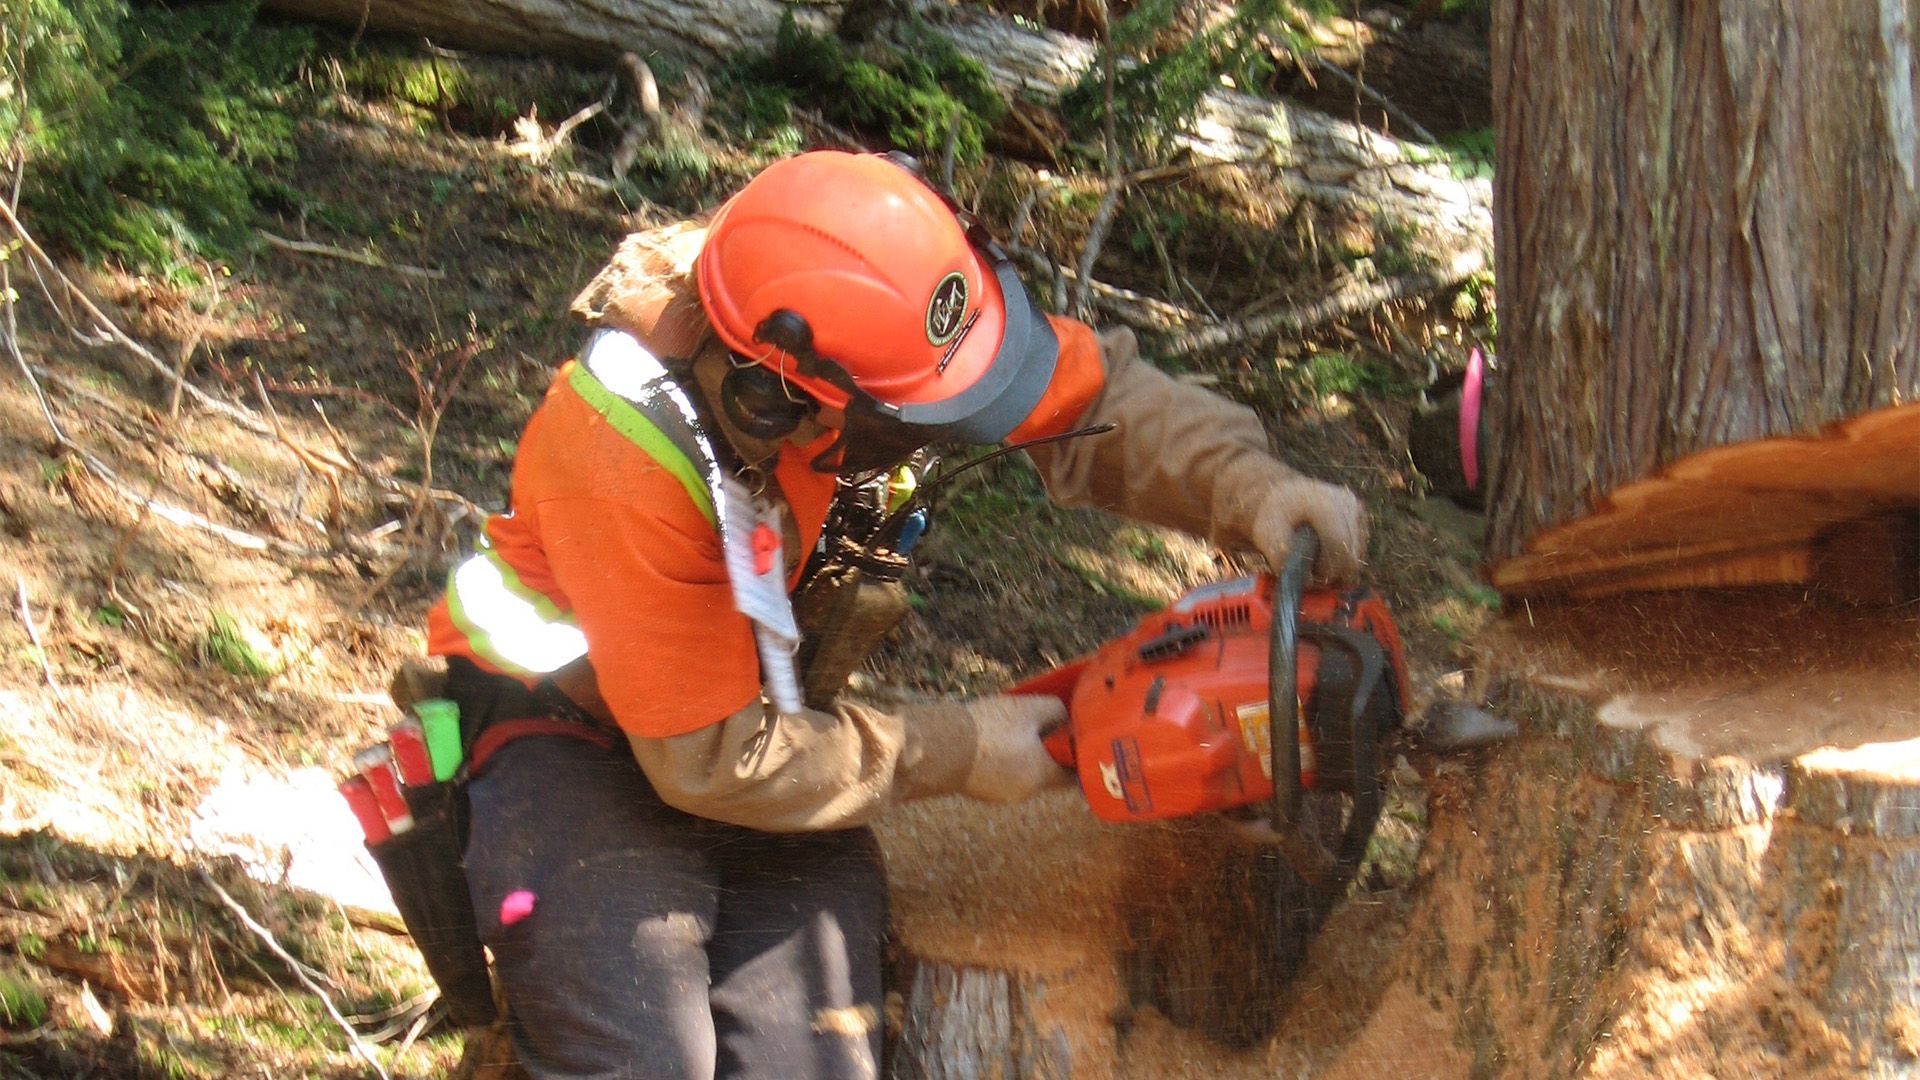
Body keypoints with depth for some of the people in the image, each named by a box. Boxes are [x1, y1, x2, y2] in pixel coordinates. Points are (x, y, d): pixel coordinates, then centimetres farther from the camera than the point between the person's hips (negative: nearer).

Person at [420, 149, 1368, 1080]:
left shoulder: (848, 316, -18)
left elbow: (1093, 391, -4)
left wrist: (1252, 488, -21)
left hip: (763, 703, 5)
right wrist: (957, 753, -16)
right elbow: (715, 761, -25)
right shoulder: (625, 462, -33)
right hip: (578, 741, -5)